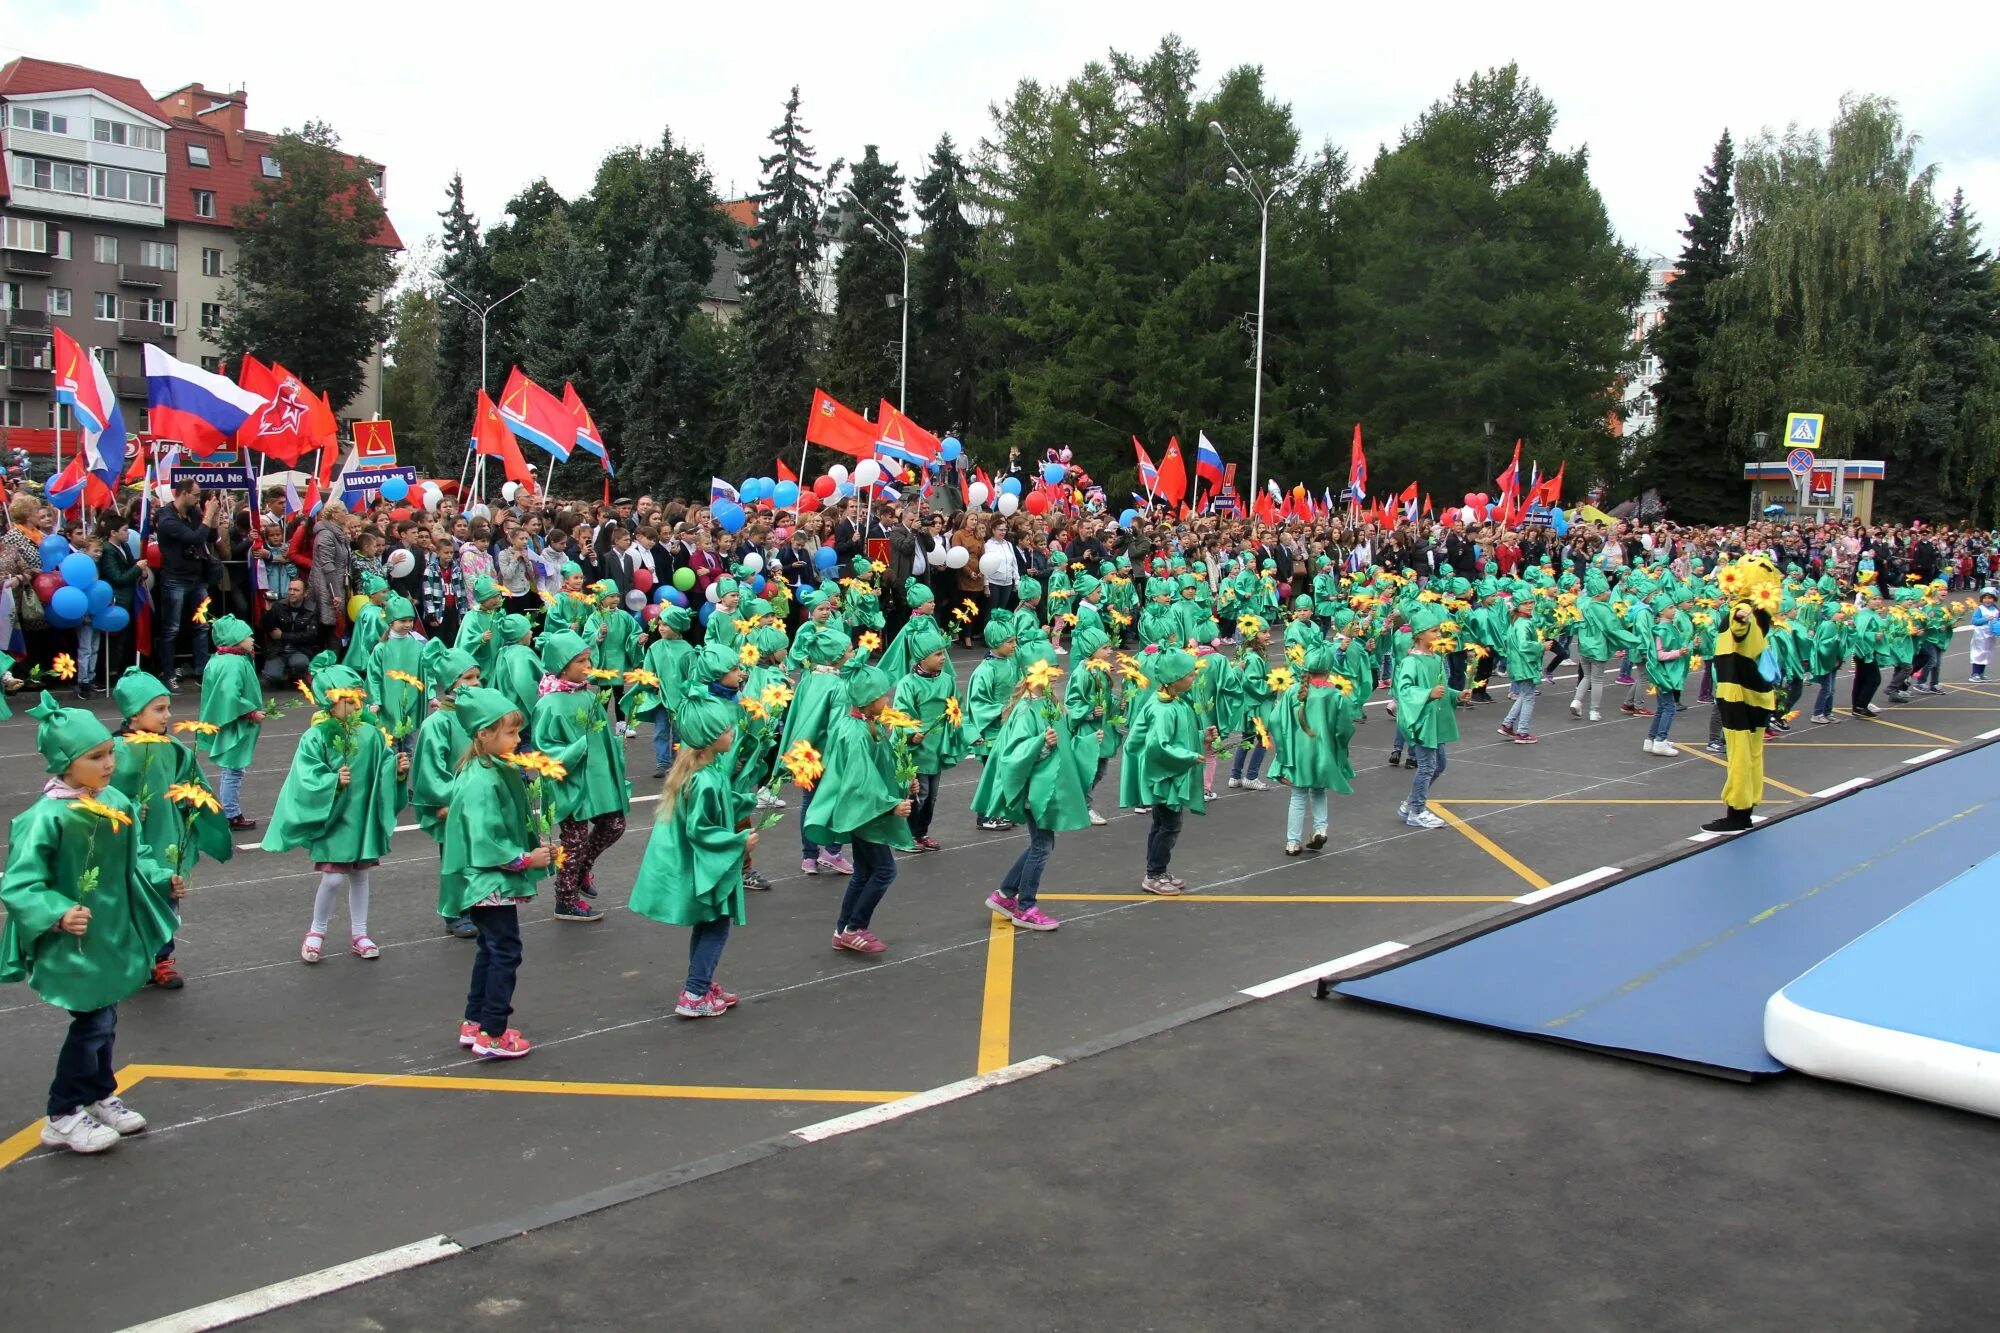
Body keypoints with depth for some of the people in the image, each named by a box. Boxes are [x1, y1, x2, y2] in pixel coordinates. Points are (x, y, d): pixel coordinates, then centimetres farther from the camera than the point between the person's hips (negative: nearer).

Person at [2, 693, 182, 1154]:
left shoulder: (117, 803, 0)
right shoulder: (46, 818, -22)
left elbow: (134, 860, 15)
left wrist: (162, 880, 0)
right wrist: (58, 915, -33)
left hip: (113, 937, 7)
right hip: (74, 943, -7)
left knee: (102, 1018, 19)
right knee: (92, 1023, -2)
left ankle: (101, 1097, 37)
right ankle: (62, 1118, 14)